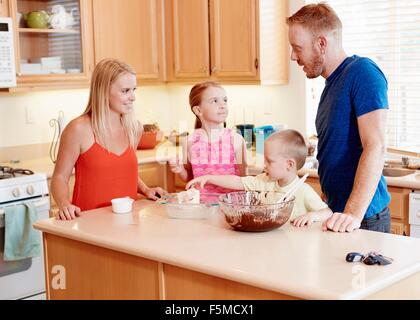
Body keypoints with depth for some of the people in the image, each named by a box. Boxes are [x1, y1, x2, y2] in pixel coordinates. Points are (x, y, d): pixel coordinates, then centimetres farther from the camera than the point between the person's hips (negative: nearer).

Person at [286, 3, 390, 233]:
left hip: (363, 217, -8)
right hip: (336, 213, 8)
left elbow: (375, 147, -23)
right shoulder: (332, 83, 12)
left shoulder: (362, 72, -14)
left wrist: (354, 214, -28)